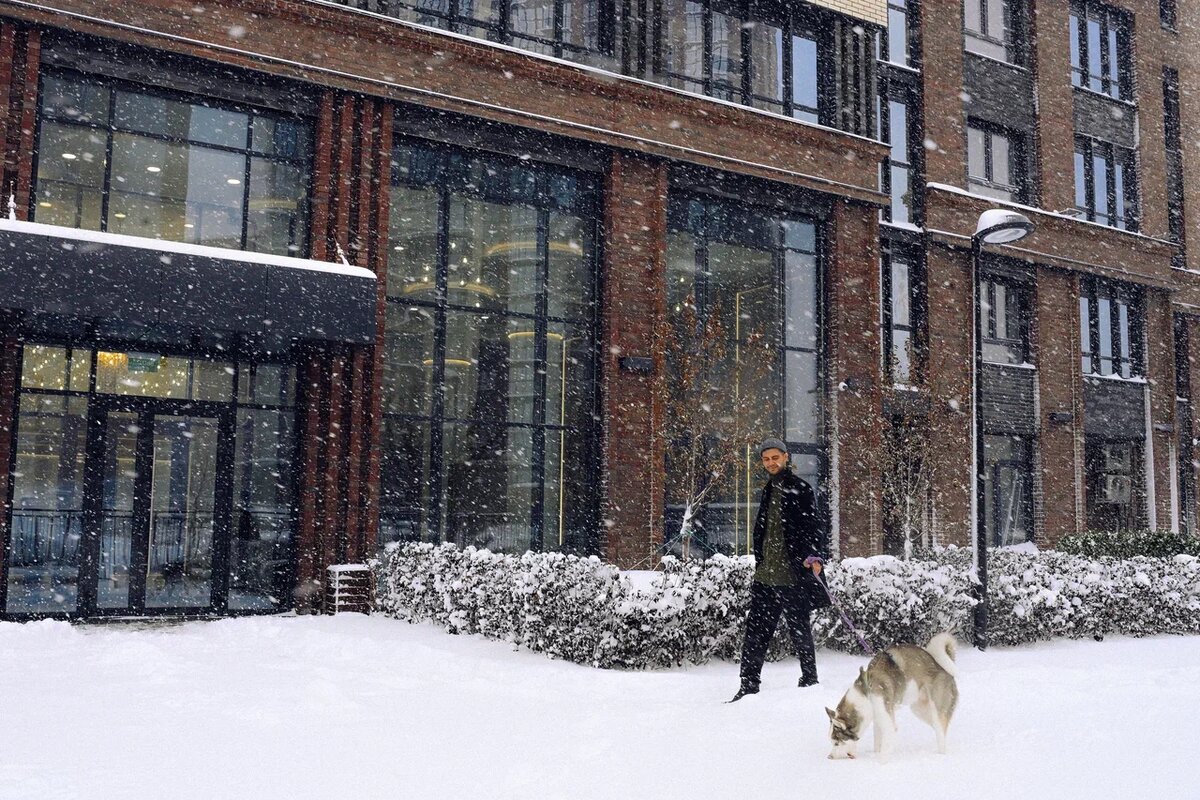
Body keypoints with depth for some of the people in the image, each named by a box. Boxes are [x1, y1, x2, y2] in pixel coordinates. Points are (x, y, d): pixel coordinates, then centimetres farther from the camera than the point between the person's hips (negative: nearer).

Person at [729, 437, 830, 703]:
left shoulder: (800, 488, -3)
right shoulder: (769, 491, 19)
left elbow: (811, 525, -11)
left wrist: (813, 556, -25)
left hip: (793, 572, -7)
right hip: (766, 573, 7)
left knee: (799, 626, 2)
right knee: (756, 629, 3)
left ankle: (810, 678, 16)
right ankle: (749, 684, 7)